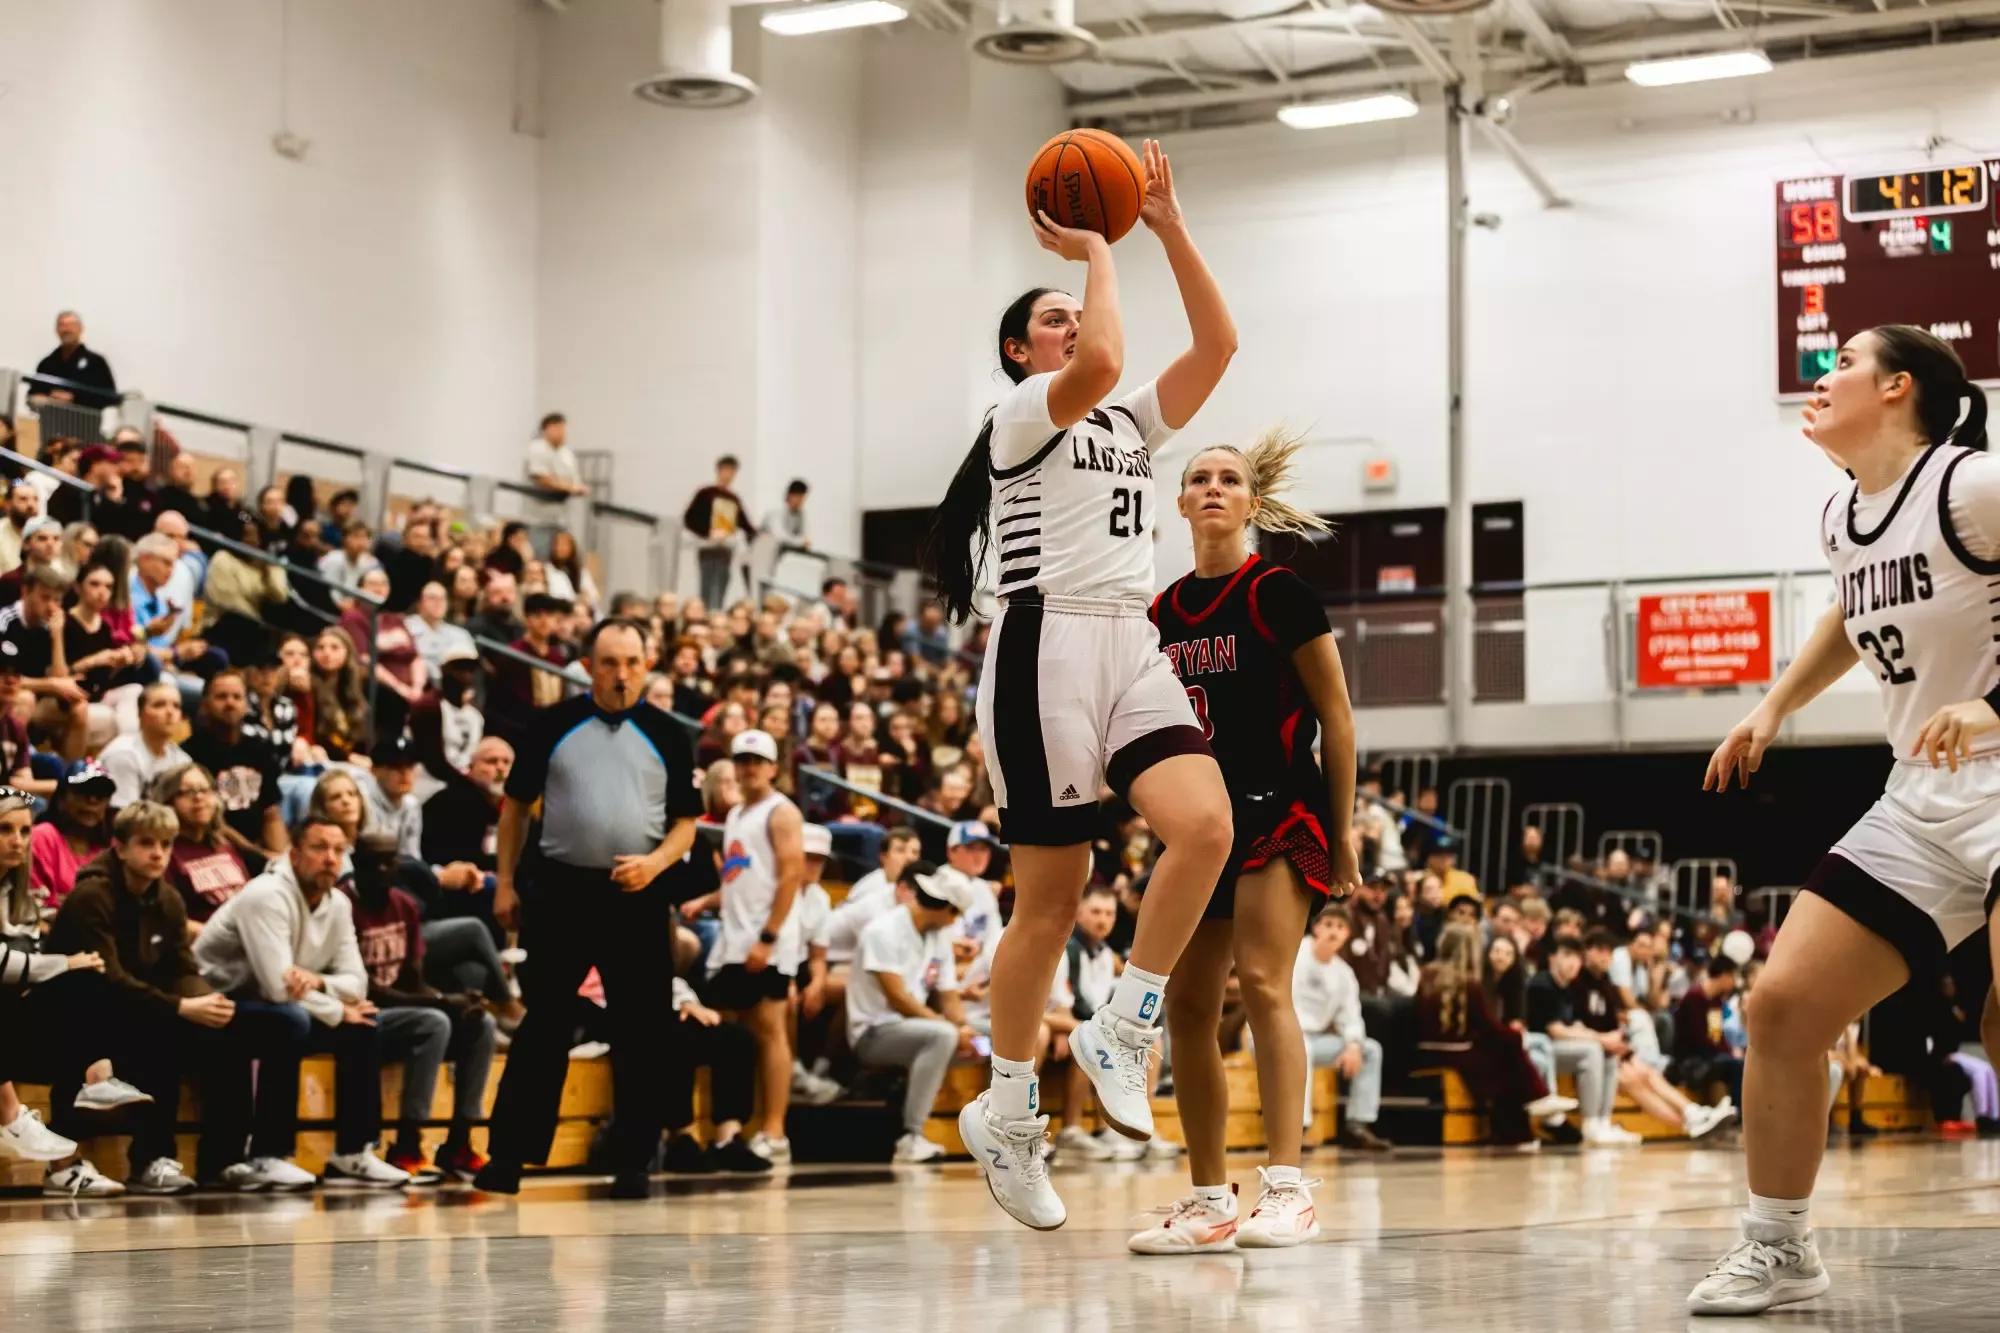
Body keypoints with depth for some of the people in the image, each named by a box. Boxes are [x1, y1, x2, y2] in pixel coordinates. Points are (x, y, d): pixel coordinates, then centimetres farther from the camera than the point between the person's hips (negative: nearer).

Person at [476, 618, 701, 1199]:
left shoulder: (667, 736, 4)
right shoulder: (554, 725, 3)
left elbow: (686, 820, 7)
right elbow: (516, 804, 9)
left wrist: (655, 862, -12)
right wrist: (506, 882, 4)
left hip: (636, 897, 1)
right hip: (559, 890, -1)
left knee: (641, 1035, 2)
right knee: (542, 1027, 1)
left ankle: (632, 1162, 11)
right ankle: (507, 1156, 6)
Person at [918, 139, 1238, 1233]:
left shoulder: (1131, 424, 22)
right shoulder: (1022, 413, 2)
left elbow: (1218, 343, 10)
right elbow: (1101, 362, -20)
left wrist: (1168, 227, 5)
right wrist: (1093, 251, -6)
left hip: (1131, 649, 6)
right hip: (1045, 646, -6)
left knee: (1207, 826, -20)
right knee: (1051, 899, -3)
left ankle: (1122, 1031, -4)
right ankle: (1005, 1114, 12)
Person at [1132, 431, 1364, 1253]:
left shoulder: (1277, 593, -4)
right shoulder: (1163, 611, 12)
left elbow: (1335, 716, -3)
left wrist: (1343, 831, -5)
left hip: (1277, 812, -6)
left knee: (1262, 985, -19)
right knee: (1187, 1007, 4)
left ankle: (1287, 1192, -20)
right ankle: (1209, 1202, 12)